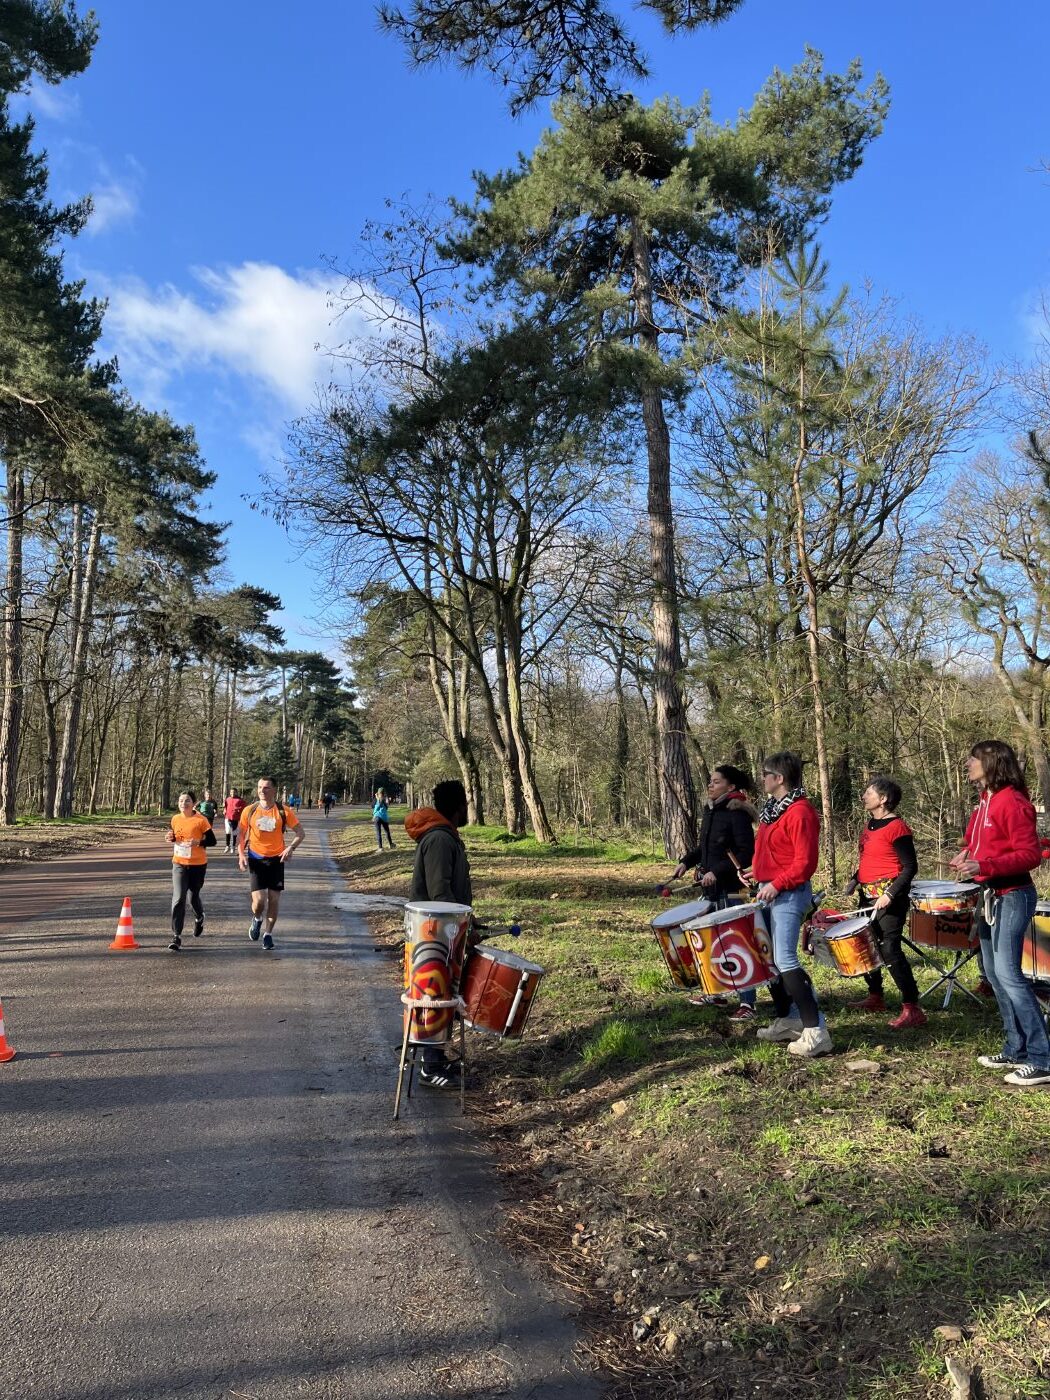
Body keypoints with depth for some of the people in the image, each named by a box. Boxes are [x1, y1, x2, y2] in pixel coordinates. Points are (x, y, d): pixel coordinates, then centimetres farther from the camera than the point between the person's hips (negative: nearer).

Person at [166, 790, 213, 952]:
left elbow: (212, 841, -9)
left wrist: (198, 842, -26)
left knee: (194, 896, 14)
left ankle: (199, 918, 48)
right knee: (178, 898, -11)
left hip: (198, 865, -2)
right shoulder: (175, 819, 2)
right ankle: (176, 936, -8)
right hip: (179, 864, 2)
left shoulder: (201, 820, -11)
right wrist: (171, 838, -5)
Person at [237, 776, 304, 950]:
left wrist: (290, 848, -18)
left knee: (274, 899, 3)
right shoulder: (249, 810, -3)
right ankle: (257, 919, 25)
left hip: (276, 859, 0)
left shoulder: (283, 811, -6)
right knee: (259, 899, -9)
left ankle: (268, 934, 21)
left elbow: (300, 833, -1)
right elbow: (241, 833, 9)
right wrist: (241, 854, -4)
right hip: (256, 859, 0)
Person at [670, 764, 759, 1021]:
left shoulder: (737, 814, -14)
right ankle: (715, 992, 31)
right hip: (712, 889, 9)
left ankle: (747, 1004, 1)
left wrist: (717, 872, -23)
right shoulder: (710, 812, 11)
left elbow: (746, 854, -18)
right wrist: (687, 861, 7)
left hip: (733, 889, -9)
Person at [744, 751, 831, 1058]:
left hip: (788, 895, -10)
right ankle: (785, 1020, 26)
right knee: (768, 958, 15)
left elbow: (805, 862, -21)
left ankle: (815, 1031, -9)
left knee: (785, 962, -14)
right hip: (768, 891, 10)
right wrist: (758, 871, 13)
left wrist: (775, 884, -22)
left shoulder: (800, 812, -17)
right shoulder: (774, 808, 13)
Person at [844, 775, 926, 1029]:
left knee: (889, 950, -13)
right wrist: (855, 880, 9)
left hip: (888, 899, -10)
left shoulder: (897, 828, -15)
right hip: (868, 896, 10)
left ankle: (912, 1009, -8)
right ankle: (875, 997, 32)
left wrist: (890, 894, -23)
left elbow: (910, 867, -16)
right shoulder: (869, 824, 12)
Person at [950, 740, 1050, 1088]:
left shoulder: (1012, 802, -16)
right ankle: (1015, 1050, 21)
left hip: (1012, 897, -10)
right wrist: (968, 855, 6)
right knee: (994, 974, 12)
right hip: (989, 896, 10)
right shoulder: (985, 801, 13)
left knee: (1008, 974, -13)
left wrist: (984, 867, -29)